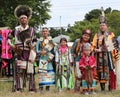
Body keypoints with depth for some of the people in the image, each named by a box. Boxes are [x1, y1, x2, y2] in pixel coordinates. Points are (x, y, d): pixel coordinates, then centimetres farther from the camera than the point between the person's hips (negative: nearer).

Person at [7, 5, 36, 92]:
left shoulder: (31, 30, 9)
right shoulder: (16, 29, 8)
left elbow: (35, 40, 16)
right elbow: (9, 38, 14)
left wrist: (33, 45, -3)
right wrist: (11, 45, -1)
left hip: (28, 53, 0)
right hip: (19, 52, 0)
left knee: (29, 70, -2)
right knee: (19, 70, -1)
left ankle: (32, 89, 2)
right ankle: (18, 88, 4)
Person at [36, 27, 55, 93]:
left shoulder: (51, 40, 10)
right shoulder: (39, 40, 8)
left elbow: (53, 50, 5)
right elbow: (37, 50, 4)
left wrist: (51, 57, -7)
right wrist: (40, 52, -15)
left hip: (49, 59, 1)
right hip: (42, 59, -1)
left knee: (49, 72, -2)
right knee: (42, 72, -8)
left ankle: (47, 87, 5)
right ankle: (41, 88, -7)